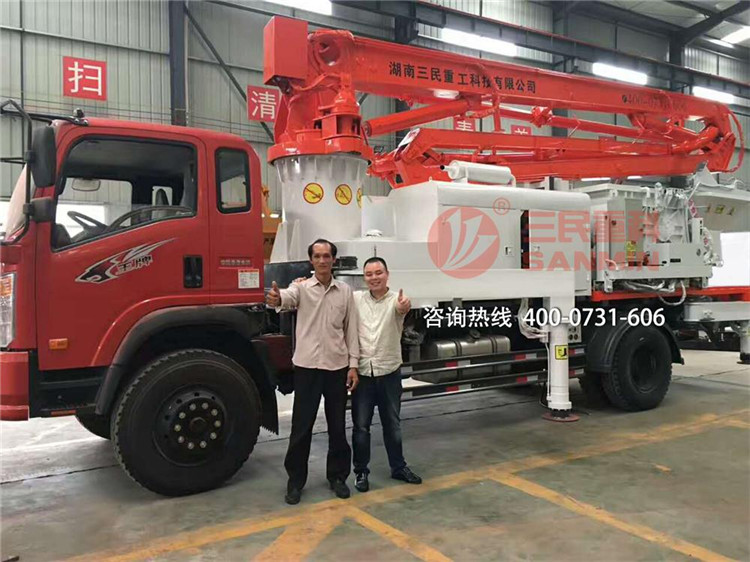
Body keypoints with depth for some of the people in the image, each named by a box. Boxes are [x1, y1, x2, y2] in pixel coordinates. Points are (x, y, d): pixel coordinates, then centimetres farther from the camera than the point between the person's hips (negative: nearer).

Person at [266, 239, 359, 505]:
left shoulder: (345, 291, 5)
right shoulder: (301, 287, -3)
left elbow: (351, 330, 7)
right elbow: (288, 297, -27)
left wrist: (353, 365, 1)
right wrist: (276, 298, -52)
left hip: (337, 366, 2)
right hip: (307, 366, -2)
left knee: (337, 426, 11)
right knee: (301, 426, 5)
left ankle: (337, 476, 28)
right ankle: (295, 481, 20)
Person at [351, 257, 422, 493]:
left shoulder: (397, 299, -8)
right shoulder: (355, 298, 0)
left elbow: (400, 310, -30)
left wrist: (403, 309, -55)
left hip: (389, 372, 0)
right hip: (362, 372, 1)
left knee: (392, 424, 15)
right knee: (360, 426, 8)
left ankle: (398, 467, 31)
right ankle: (361, 471, 22)